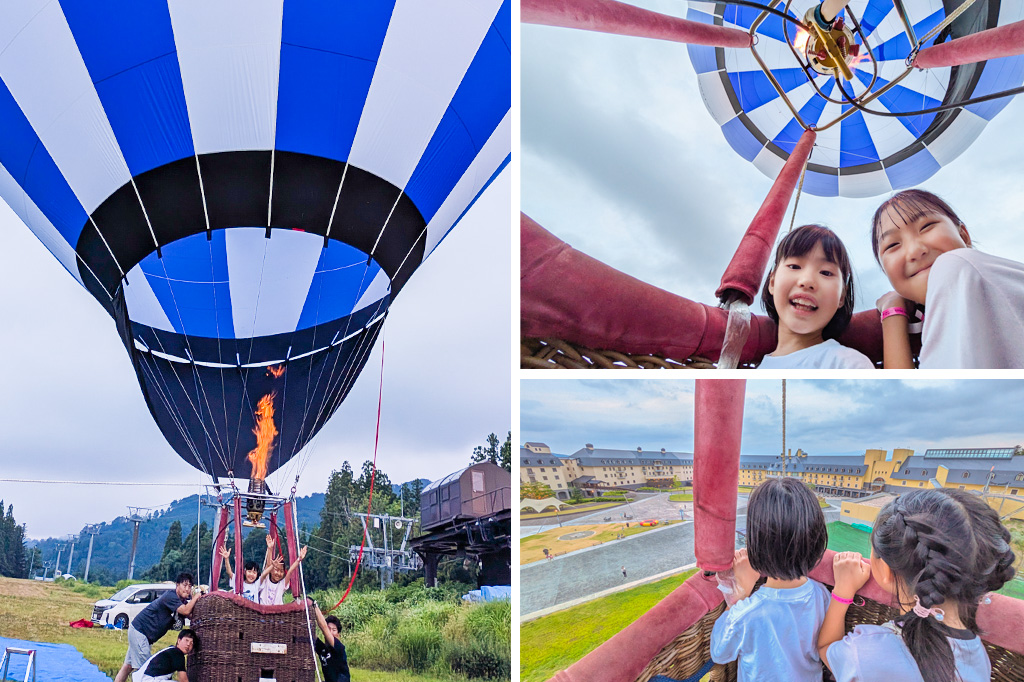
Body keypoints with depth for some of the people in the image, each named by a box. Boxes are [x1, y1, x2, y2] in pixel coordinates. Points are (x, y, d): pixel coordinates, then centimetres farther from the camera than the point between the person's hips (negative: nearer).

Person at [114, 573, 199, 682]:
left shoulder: (183, 600, 7)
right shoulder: (170, 596, -21)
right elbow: (186, 611, -30)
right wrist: (196, 597, -19)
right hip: (140, 631, -10)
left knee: (128, 666, 13)